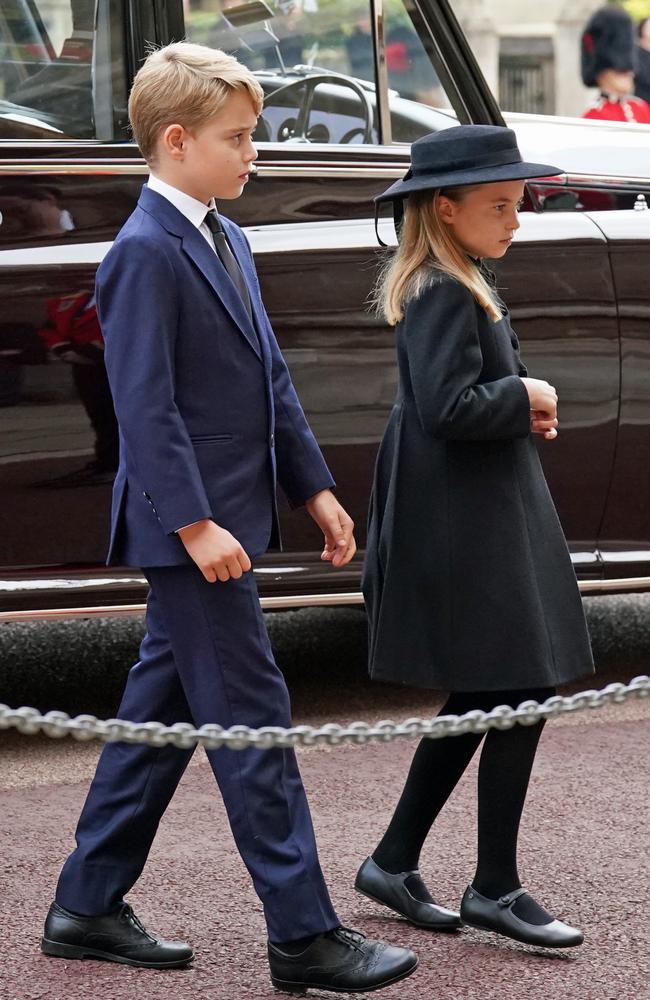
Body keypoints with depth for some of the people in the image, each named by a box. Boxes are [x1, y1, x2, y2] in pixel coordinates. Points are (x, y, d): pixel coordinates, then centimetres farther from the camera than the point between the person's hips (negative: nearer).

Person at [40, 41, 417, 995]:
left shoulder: (225, 240, 14)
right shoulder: (145, 253, -15)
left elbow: (270, 379, 19)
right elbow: (145, 405, -20)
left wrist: (315, 487, 15)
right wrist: (194, 524, -24)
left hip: (225, 519, 10)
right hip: (190, 528, -10)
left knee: (162, 710, 14)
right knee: (251, 718, -6)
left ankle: (88, 907, 23)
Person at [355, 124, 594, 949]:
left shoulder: (459, 287, 14)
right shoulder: (445, 295, -17)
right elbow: (447, 406, -27)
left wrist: (524, 410, 5)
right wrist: (525, 398, -13)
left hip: (475, 516, 11)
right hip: (466, 520, -11)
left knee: (477, 700, 15)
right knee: (523, 694, -7)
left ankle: (393, 863, 22)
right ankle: (495, 889, 2)